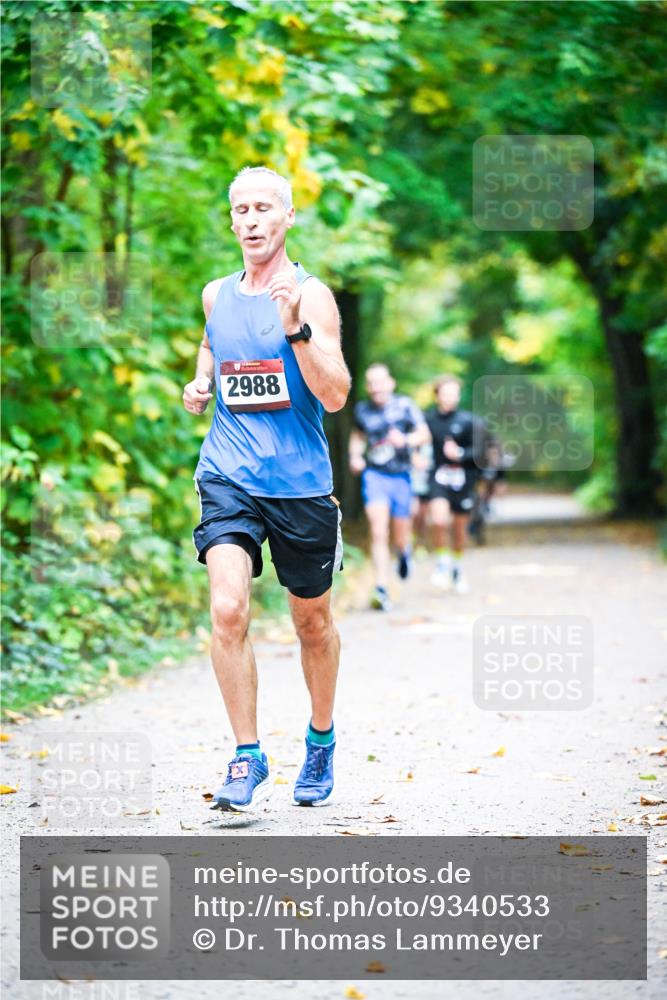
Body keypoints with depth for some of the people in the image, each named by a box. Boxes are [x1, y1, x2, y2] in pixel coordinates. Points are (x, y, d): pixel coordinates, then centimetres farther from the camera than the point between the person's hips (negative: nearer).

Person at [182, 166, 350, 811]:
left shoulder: (311, 296, -7)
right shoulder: (216, 295, 7)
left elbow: (335, 396, -16)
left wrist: (295, 329, -29)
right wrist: (200, 383, 8)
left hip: (301, 484, -2)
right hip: (228, 478, 2)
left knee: (312, 623, 12)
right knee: (228, 611, -18)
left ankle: (321, 741, 36)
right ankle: (247, 758, -9)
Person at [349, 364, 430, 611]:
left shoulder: (404, 405, -2)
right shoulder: (362, 409, 5)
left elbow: (424, 434, -6)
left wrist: (406, 440, -26)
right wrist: (355, 456, 5)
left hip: (400, 476, 0)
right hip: (374, 474, 0)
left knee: (400, 537, 10)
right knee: (378, 533, -16)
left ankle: (404, 552, 49)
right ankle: (382, 590, -18)